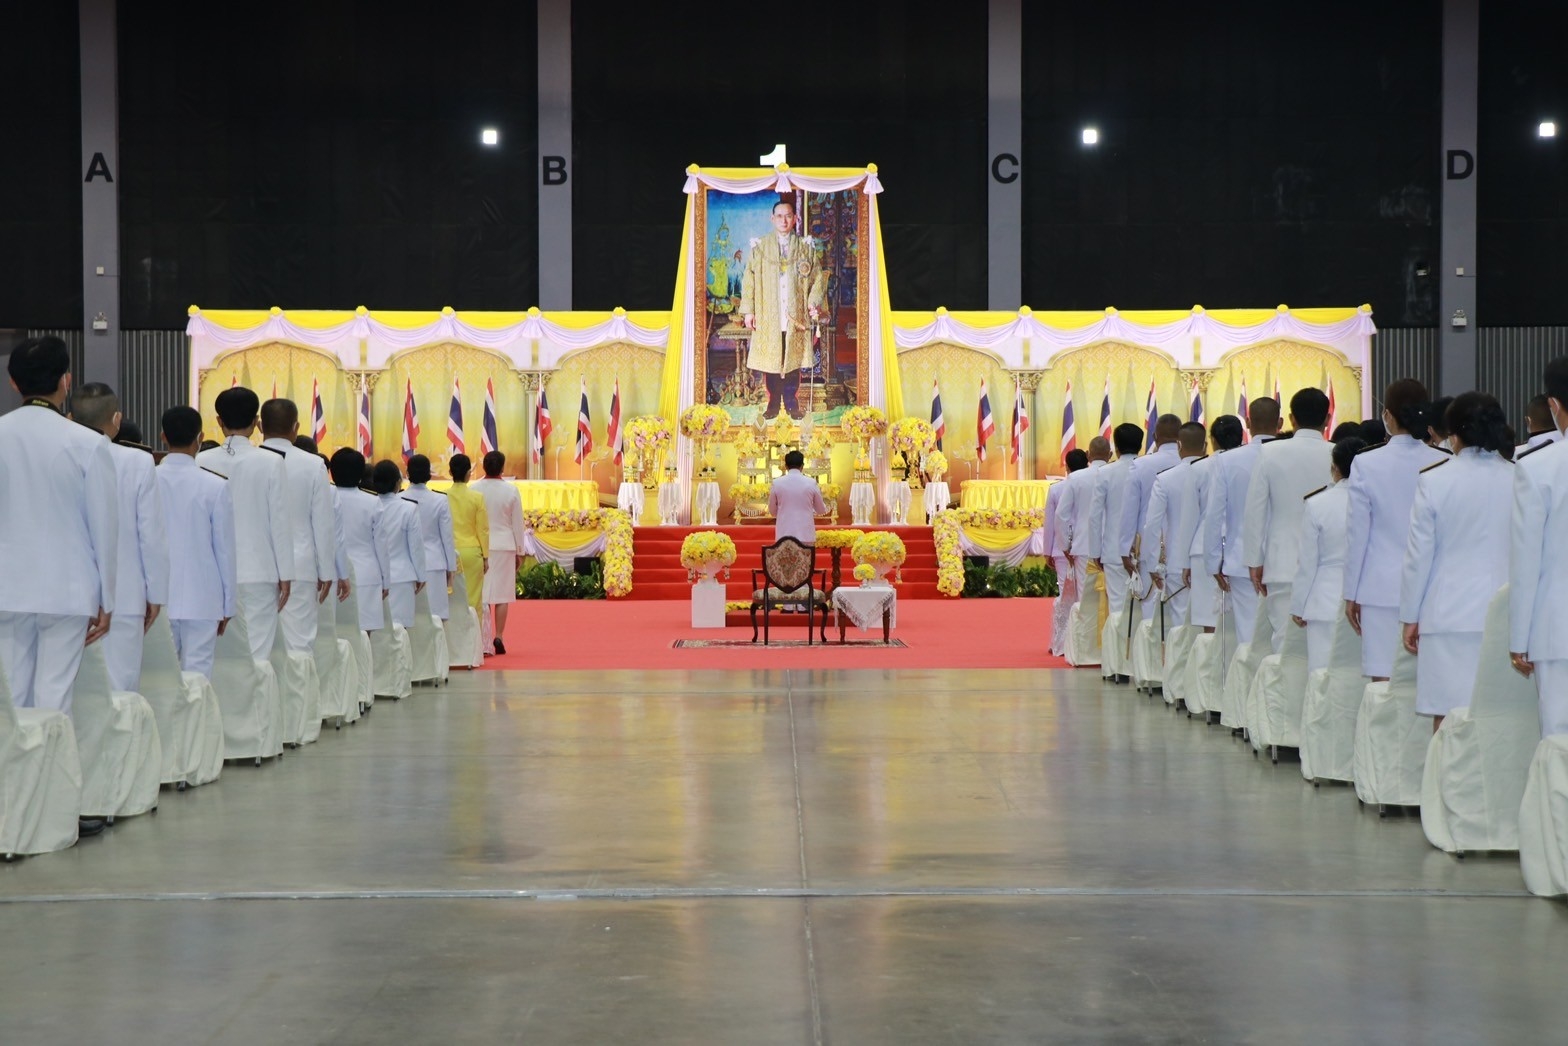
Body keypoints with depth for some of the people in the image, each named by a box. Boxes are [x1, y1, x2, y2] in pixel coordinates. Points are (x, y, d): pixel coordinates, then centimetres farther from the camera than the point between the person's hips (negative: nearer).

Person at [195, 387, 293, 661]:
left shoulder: (202, 462, -1)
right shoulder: (270, 462, -6)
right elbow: (279, 522, -4)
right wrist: (285, 574, 2)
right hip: (259, 571, -2)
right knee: (257, 654, -1)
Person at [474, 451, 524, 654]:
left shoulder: (474, 490, -3)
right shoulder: (511, 491, -3)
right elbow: (517, 523, 2)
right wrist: (519, 550, 11)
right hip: (504, 546, 0)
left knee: (481, 595, 5)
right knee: (502, 595, 3)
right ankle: (498, 637, -3)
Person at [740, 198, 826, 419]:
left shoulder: (806, 248, 8)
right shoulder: (760, 247, 5)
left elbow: (818, 278, 9)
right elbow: (749, 279, 3)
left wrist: (814, 302, -6)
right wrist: (748, 310, -3)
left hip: (796, 316, 1)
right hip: (768, 317, -1)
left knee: (794, 360, 1)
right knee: (770, 361, 0)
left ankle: (791, 403, 11)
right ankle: (773, 404, 9)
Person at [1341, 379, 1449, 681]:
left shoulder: (1366, 465, -5)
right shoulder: (1443, 464, -1)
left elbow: (1357, 535, -1)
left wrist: (1351, 593, 7)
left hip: (1382, 588, -2)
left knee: (1383, 680, 0)